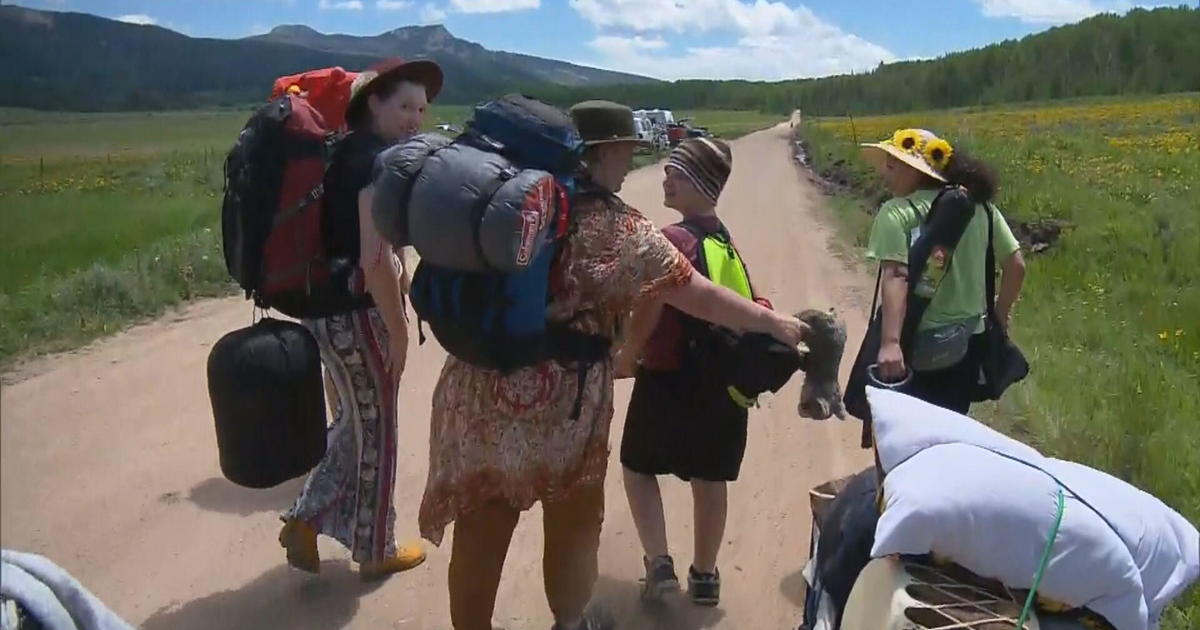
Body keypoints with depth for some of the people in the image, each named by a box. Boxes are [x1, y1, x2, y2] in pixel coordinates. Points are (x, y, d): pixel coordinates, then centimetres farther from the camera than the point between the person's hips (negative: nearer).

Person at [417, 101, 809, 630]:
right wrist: (775, 323, -1)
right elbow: (697, 295, -10)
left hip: (479, 385, 5)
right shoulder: (616, 227, -11)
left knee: (478, 532, 15)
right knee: (573, 521, 20)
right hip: (562, 398, -5)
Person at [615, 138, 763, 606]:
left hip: (671, 377, -7)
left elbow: (649, 312, -20)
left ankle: (659, 563, 6)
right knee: (709, 477, 14)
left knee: (638, 465, 13)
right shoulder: (724, 238, 6)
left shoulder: (673, 239, -19)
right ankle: (705, 575, 26)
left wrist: (626, 359, -7)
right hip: (721, 376, 7)